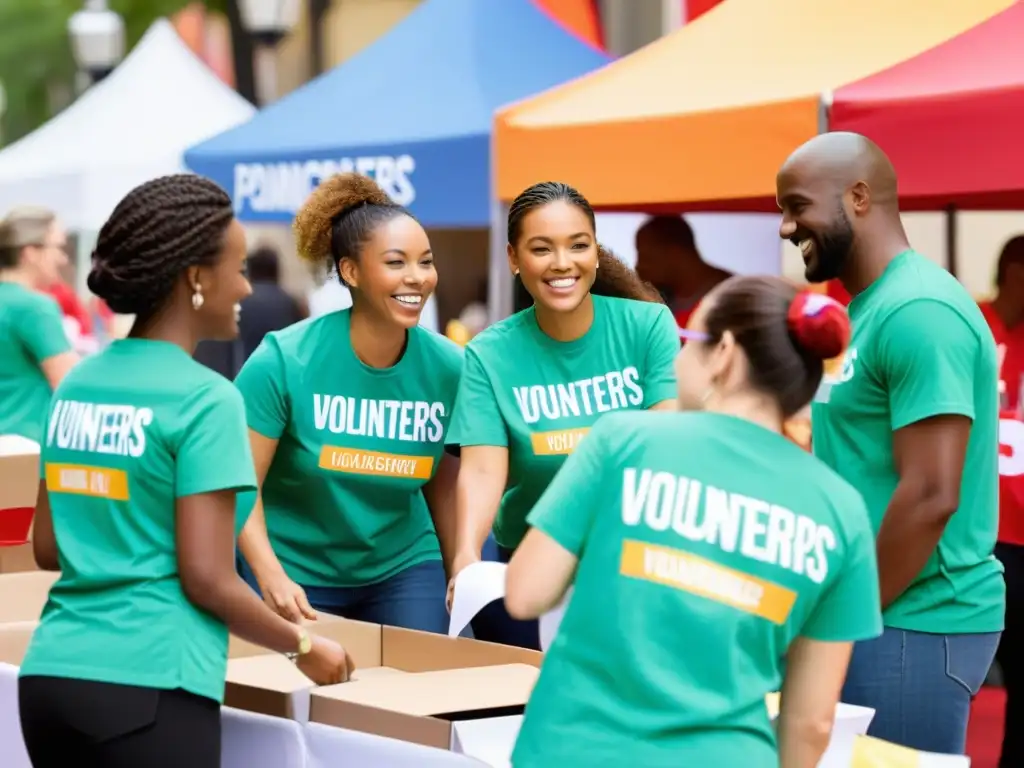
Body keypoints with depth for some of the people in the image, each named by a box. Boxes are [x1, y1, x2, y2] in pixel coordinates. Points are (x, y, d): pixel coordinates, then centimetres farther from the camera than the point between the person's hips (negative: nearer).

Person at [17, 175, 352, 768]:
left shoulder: (76, 385, 10)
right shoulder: (204, 399, -10)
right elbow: (207, 579, -12)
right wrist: (303, 646, 2)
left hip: (50, 675, 7)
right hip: (146, 688, -7)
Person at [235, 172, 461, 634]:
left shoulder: (448, 366, -8)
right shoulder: (284, 360, -17)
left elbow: (444, 484, 6)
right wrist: (271, 577, -27)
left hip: (403, 569, 3)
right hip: (295, 573, -3)